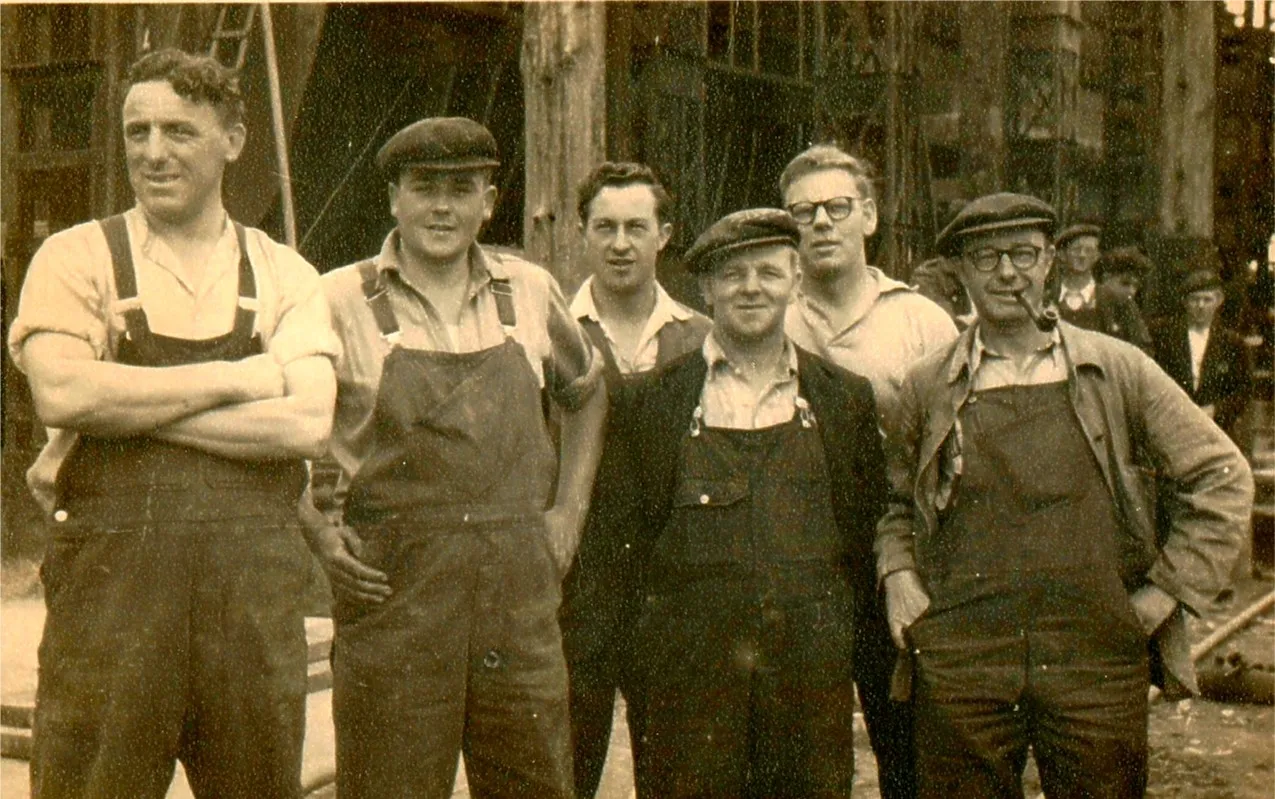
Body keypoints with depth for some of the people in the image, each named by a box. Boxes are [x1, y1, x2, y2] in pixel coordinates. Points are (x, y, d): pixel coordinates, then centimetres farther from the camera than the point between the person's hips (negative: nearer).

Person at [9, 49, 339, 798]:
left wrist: (131, 407, -10)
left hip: (255, 583, 2)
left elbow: (306, 424, -6)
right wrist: (238, 377, -8)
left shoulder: (285, 277, 9)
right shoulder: (76, 258, 5)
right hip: (111, 571, -2)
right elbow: (61, 392, -13)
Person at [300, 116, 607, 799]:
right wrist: (318, 531, -7)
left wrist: (568, 511, 14)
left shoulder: (531, 292, 8)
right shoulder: (340, 301, -2)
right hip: (392, 588, -3)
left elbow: (586, 392, 24)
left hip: (520, 588, 3)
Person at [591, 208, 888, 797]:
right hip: (691, 669, -2)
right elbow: (621, 518, 7)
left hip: (813, 665, 2)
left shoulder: (846, 398, 10)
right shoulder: (650, 399, 4)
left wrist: (823, 610, 6)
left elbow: (867, 519, 14)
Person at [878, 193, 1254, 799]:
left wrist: (1169, 587, 1)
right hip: (961, 663, 0)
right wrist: (897, 574, 4)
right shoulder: (927, 387, 7)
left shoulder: (1117, 370, 4)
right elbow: (895, 500, 21)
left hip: (1098, 658, 0)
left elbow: (1223, 477, 8)